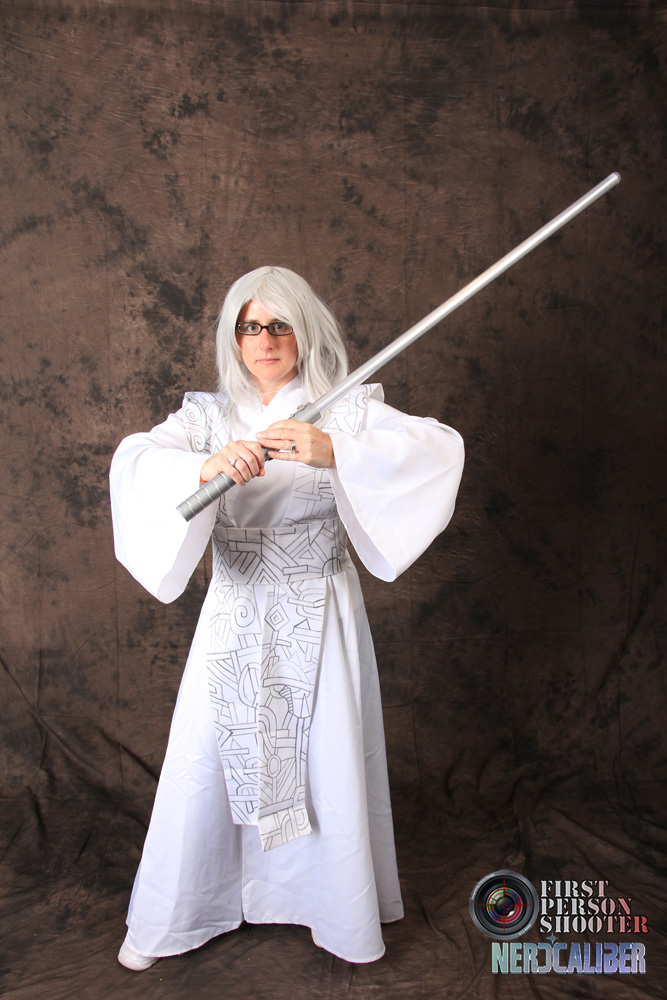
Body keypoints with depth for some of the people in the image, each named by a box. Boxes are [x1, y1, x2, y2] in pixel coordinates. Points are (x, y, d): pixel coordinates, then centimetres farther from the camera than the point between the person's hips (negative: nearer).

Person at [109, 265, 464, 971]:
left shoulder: (347, 411, -4)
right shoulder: (207, 416, 2)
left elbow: (439, 447, -20)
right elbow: (134, 459, -15)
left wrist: (335, 453, -36)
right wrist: (207, 465, -37)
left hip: (319, 620, -1)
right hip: (234, 620, 2)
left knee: (331, 767, 9)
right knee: (204, 765, 10)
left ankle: (346, 917, 37)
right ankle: (166, 920, 37)